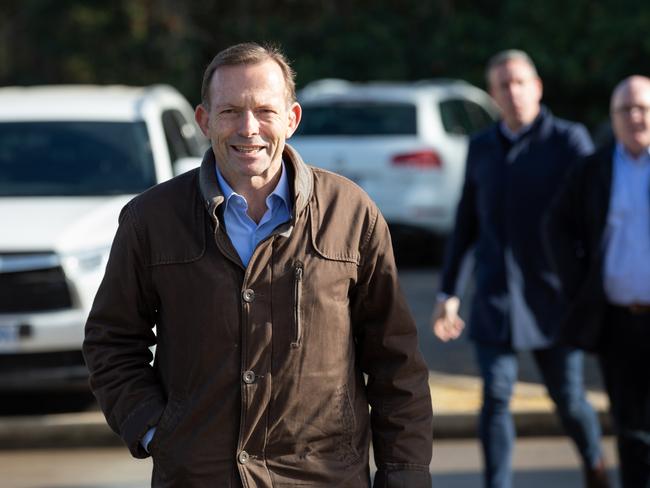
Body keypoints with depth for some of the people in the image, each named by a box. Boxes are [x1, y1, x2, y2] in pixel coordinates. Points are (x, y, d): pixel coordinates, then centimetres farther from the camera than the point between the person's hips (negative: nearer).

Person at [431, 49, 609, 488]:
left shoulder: (569, 140, -3)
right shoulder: (481, 148, 10)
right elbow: (465, 225, 15)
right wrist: (448, 292, 12)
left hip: (553, 298, -2)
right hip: (495, 298, 2)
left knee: (568, 399, 7)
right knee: (496, 398, -7)